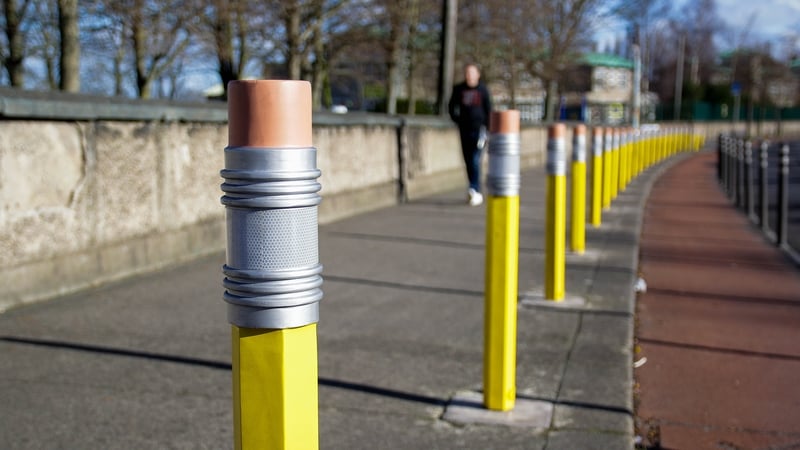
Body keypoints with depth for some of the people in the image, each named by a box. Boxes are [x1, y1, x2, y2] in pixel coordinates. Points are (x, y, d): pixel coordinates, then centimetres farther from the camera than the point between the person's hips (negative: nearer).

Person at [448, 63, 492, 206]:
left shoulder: (482, 89, -1)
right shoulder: (459, 89, 5)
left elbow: (488, 109, 2)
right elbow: (451, 106, 18)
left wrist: (486, 128, -3)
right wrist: (457, 120, 7)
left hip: (479, 129, -3)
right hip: (464, 130, 3)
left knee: (475, 160, -15)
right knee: (468, 161, 7)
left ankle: (475, 190, -17)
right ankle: (476, 192, 18)